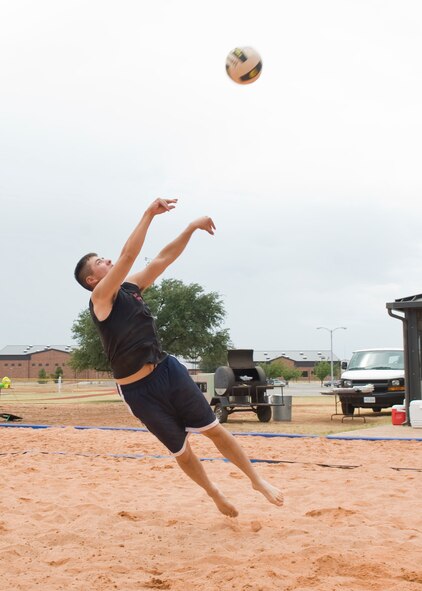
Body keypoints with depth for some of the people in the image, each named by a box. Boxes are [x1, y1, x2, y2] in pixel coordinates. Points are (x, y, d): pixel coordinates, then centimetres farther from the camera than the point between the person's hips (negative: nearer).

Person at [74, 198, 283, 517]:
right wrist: (149, 214, -25)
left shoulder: (131, 287, 8)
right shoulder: (100, 297, -12)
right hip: (137, 389, -5)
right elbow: (128, 256, -24)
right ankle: (214, 494, 31)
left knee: (214, 428, 5)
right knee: (181, 451, 8)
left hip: (168, 369, 6)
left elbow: (162, 259, 7)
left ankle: (257, 479, 19)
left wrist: (191, 228, -3)